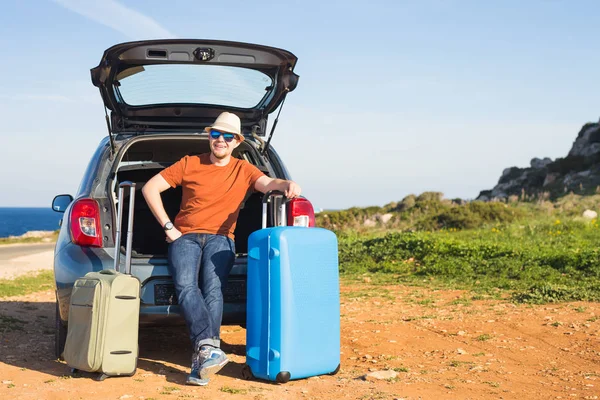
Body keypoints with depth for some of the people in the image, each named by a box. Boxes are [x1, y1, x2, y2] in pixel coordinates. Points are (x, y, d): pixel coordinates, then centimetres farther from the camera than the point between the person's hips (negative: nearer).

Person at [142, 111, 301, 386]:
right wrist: (168, 227, 0)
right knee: (185, 285, -30)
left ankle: (202, 357, -36)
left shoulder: (243, 170, 13)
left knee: (213, 287, -30)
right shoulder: (190, 164, 11)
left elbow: (267, 183, -6)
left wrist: (288, 184, -32)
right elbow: (150, 188, 8)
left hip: (220, 238, 0)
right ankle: (210, 348, -45)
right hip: (185, 237, 0)